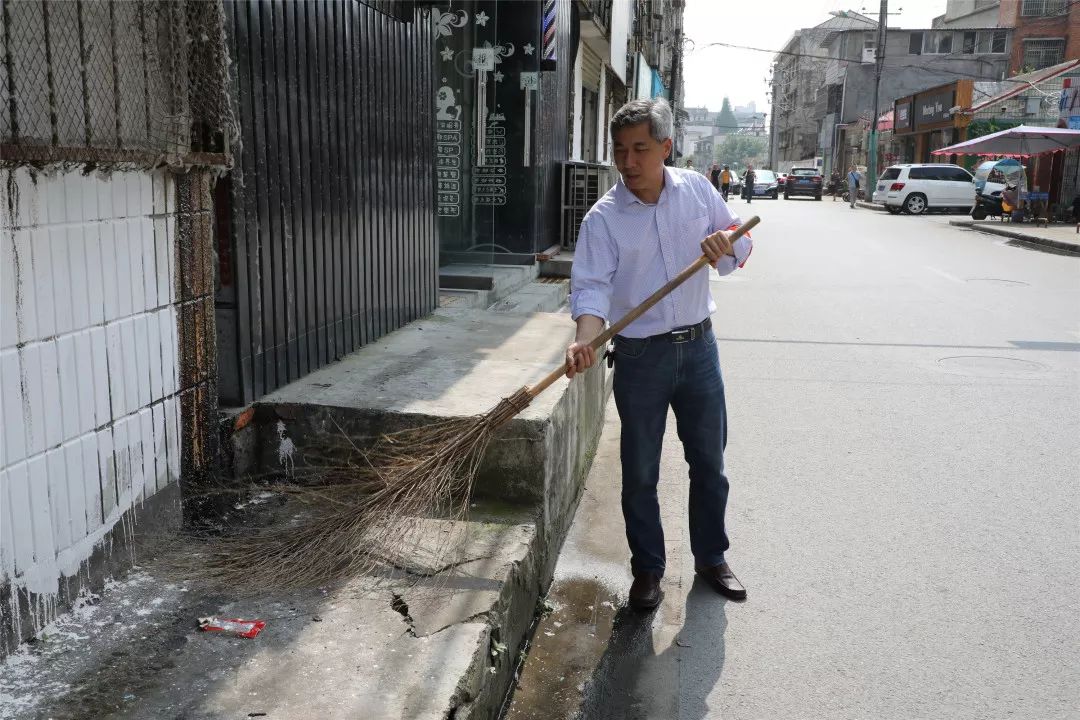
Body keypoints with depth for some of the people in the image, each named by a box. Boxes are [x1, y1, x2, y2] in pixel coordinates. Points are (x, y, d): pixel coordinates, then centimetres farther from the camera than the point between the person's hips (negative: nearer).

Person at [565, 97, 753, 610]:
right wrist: (584, 340, -35)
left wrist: (726, 242, -15)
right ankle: (648, 568, 26)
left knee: (709, 462, 14)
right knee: (639, 472, 7)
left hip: (698, 345, 3)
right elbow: (592, 286, -17)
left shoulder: (696, 190, 0)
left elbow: (740, 243, 9)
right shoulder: (603, 217, -9)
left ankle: (711, 557, 34)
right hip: (640, 356, -2)